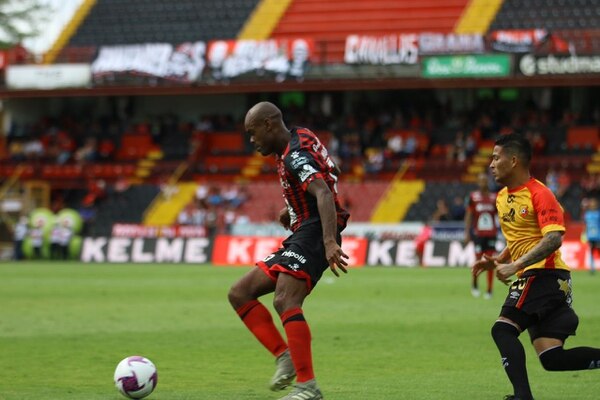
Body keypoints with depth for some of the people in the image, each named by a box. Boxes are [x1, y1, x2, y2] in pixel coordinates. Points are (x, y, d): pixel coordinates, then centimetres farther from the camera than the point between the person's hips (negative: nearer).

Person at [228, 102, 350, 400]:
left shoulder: (295, 155, -14)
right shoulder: (299, 138, 17)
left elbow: (324, 194, -30)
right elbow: (331, 174, 33)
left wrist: (330, 242, -43)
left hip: (313, 234, -11)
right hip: (300, 239, 11)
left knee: (284, 301, -30)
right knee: (240, 293, 6)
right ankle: (285, 356, -5)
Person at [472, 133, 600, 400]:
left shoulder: (539, 194, -11)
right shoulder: (503, 197, 17)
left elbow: (553, 239, -23)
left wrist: (515, 266, -25)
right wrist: (497, 260, 14)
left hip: (545, 275, -9)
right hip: (531, 279, 9)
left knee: (503, 329, -18)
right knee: (552, 358, -2)